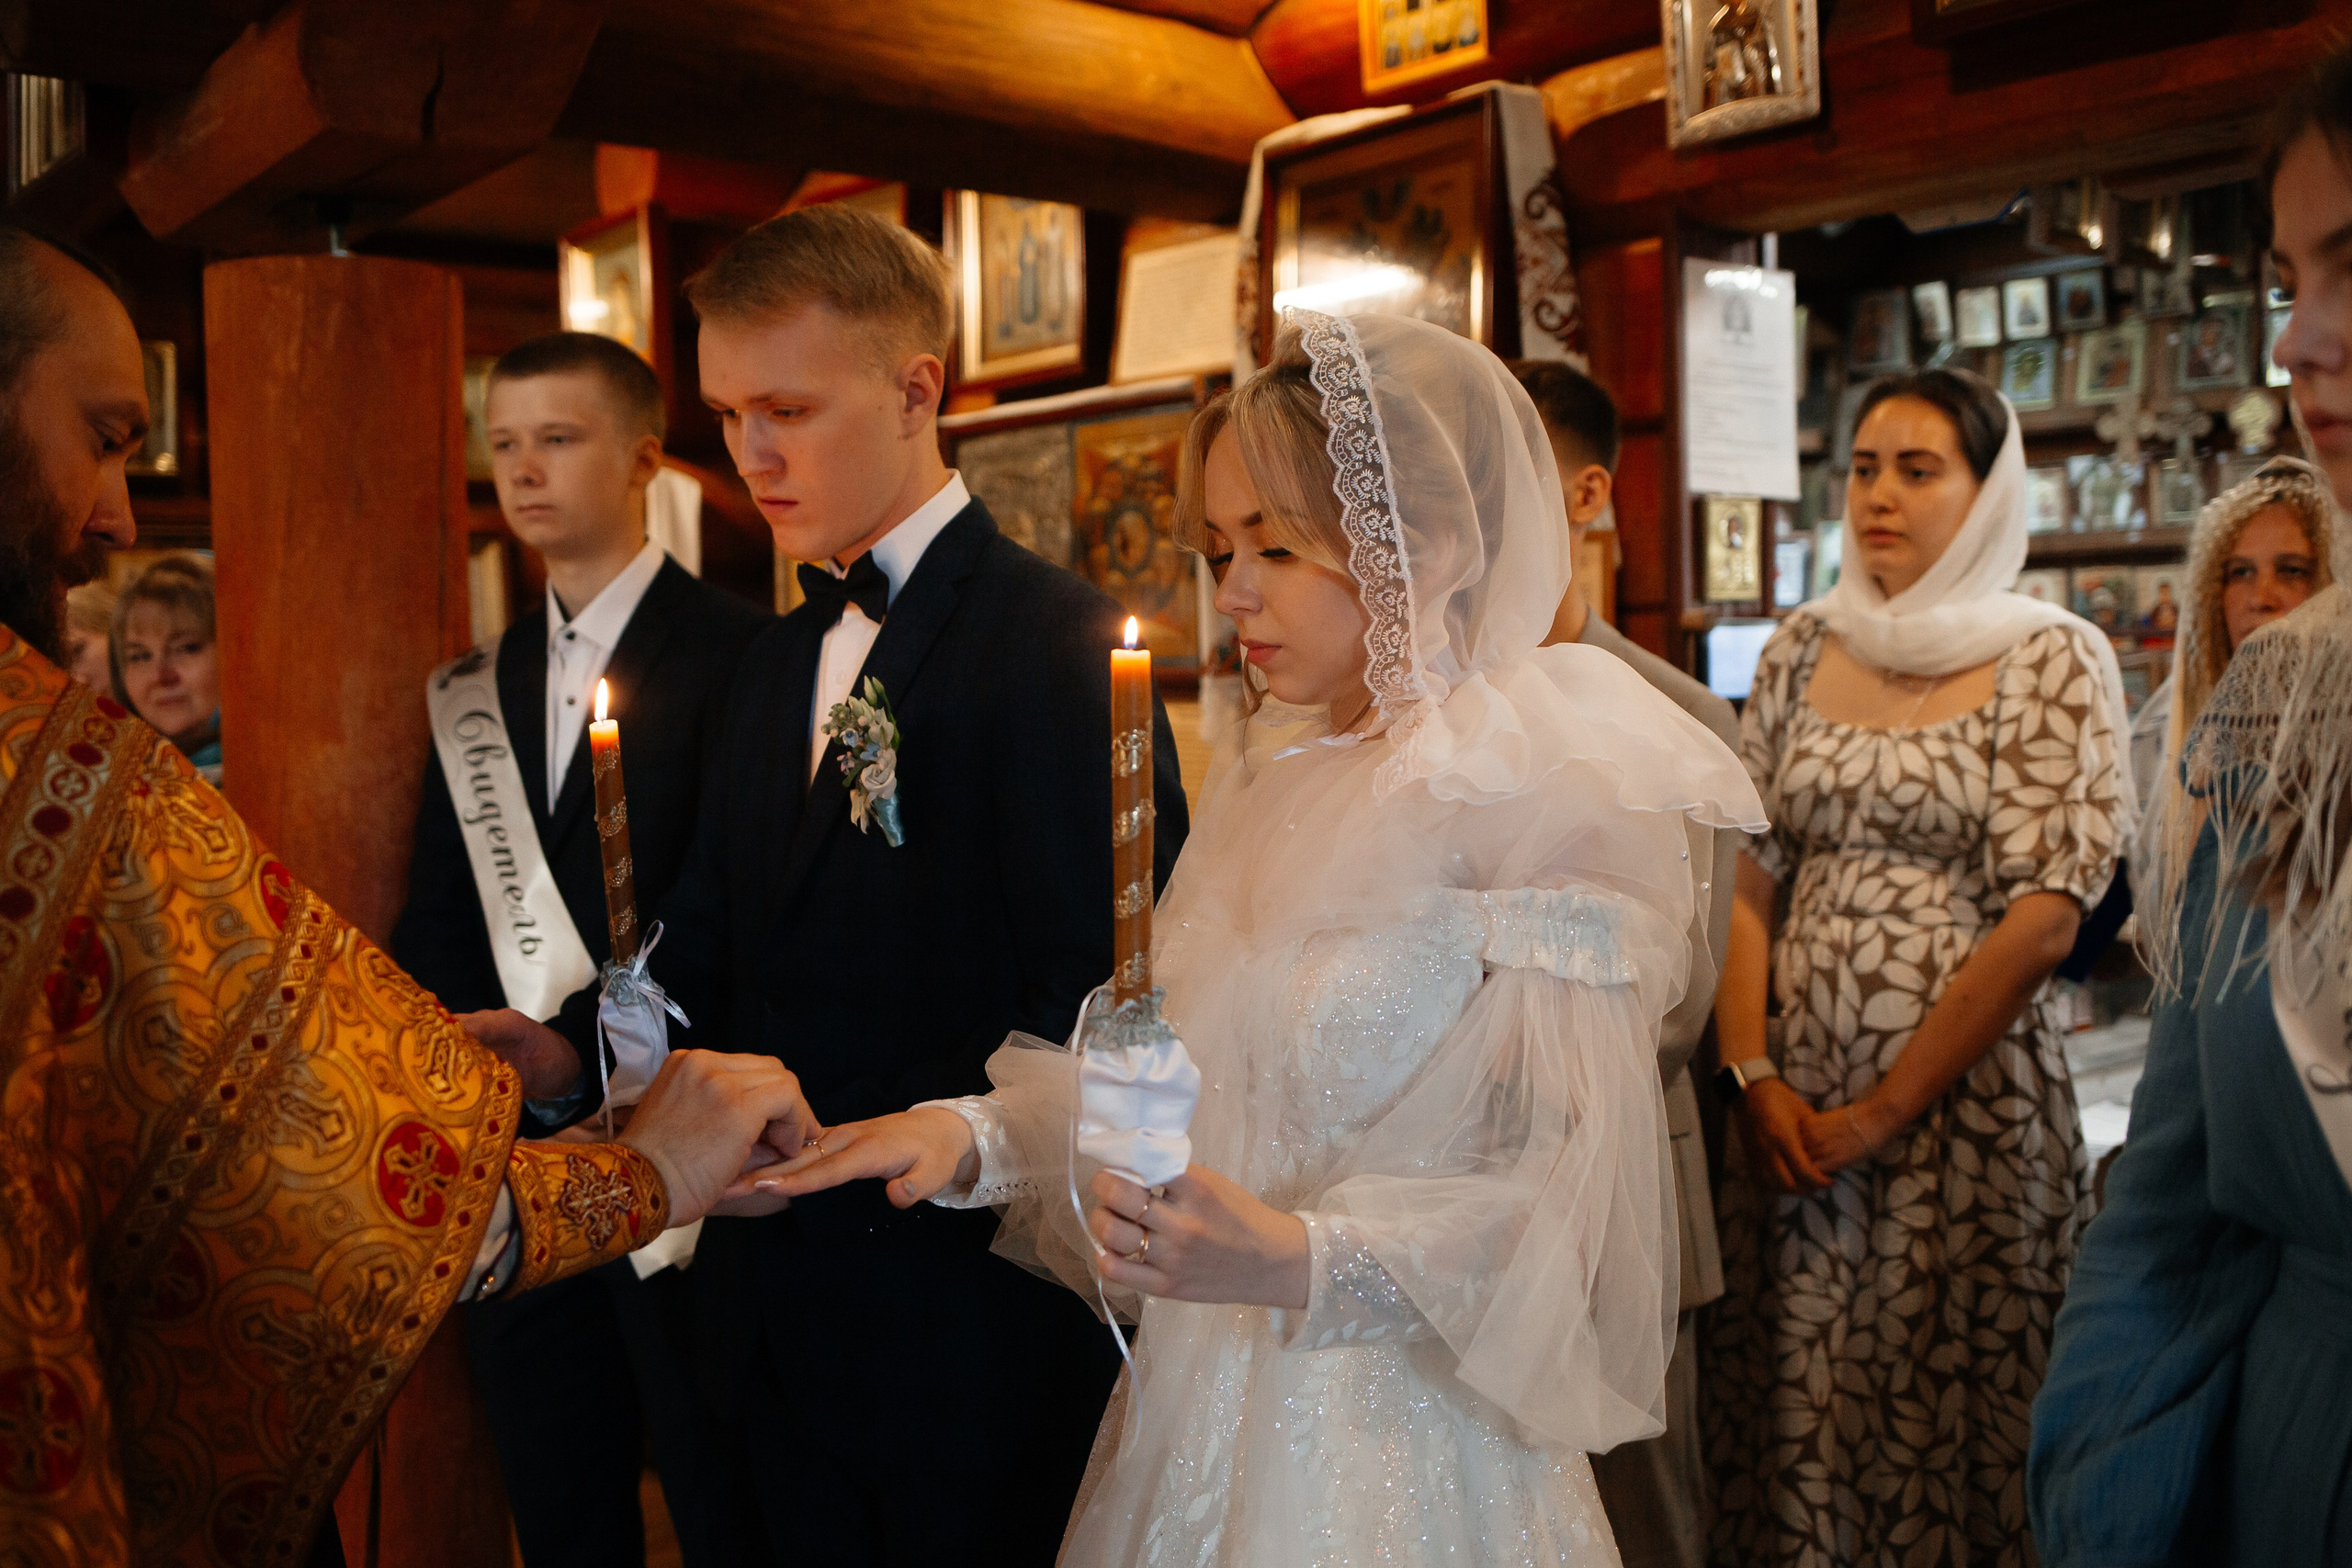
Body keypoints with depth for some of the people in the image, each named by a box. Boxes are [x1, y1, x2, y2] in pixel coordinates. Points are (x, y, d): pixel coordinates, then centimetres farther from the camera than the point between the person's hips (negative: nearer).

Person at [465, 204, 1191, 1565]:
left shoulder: (1062, 643, -14)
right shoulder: (781, 662, 13)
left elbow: (1100, 1007, -21)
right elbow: (713, 937, 12)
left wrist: (836, 1141, -24)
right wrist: (579, 1044, -6)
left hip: (964, 1320, -7)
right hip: (777, 1316, 7)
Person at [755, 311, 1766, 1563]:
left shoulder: (1555, 795, -15)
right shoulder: (1257, 777, 6)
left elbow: (1567, 1189, -19)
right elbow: (1174, 1074, 7)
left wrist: (1301, 1261, -31)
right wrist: (975, 1136, -8)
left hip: (1400, 1453, -6)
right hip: (1193, 1409, 6)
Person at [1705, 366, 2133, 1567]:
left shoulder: (2052, 660, -3)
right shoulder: (1803, 649, 9)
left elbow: (2042, 921, -10)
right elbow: (1745, 873, 6)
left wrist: (1881, 1113, -11)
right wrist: (1753, 1076, -6)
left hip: (1963, 1101, -3)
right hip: (1791, 1110, 3)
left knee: (1945, 1415, 6)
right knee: (1788, 1424, 8)